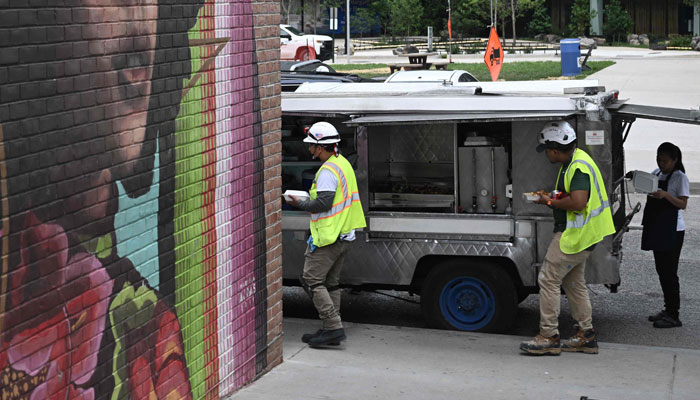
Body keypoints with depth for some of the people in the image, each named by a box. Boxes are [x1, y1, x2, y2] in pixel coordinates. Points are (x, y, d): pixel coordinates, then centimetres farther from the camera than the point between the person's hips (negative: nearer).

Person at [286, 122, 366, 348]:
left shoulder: (328, 171, -17)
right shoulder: (344, 164, 15)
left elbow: (324, 203, -24)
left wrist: (300, 204, -9)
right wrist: (310, 198, 15)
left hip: (328, 237, -10)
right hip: (344, 235, 10)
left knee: (312, 280, -6)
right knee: (330, 283, 14)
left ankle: (333, 327, -11)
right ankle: (331, 330, 16)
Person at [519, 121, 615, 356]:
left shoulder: (579, 167, -20)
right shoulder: (574, 162, 14)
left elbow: (577, 202, -30)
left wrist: (551, 202, -16)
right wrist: (551, 196, 10)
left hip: (574, 235, -11)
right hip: (581, 235, 11)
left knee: (548, 279, -8)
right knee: (573, 282, 16)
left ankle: (549, 338, -5)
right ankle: (586, 336, 21)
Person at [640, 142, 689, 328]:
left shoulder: (680, 178, -10)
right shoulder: (656, 174, 11)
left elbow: (683, 204, -18)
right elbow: (648, 191, 22)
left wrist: (665, 195, -31)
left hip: (672, 231, -8)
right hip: (656, 229, 8)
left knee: (669, 272, -8)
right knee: (661, 271, 13)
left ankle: (673, 315, -5)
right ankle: (668, 309, 22)